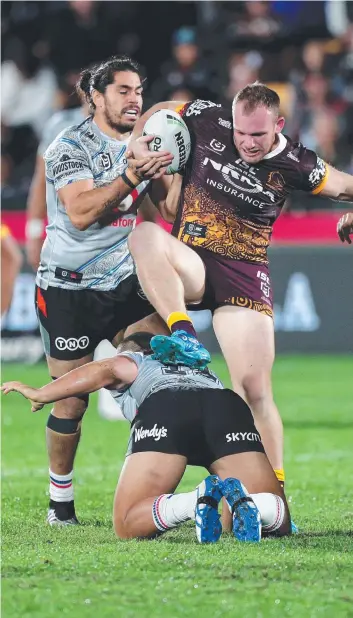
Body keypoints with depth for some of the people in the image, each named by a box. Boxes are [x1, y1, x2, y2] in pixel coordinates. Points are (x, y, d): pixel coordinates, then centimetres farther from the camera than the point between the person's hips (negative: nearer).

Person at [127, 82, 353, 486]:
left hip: (245, 274, 0)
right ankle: (183, 333, -37)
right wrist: (136, 142, -6)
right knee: (144, 236, -34)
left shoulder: (295, 164, -7)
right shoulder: (208, 121, -7)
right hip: (189, 266, 0)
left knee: (255, 387, -8)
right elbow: (159, 111, 10)